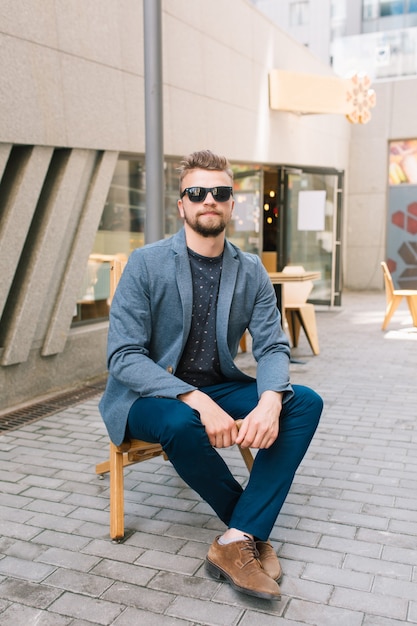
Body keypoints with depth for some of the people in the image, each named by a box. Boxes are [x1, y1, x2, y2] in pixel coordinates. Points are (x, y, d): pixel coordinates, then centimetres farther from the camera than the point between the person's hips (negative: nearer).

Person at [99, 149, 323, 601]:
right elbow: (123, 357, -18)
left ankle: (237, 542, -22)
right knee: (181, 423, -37)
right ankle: (255, 530, -9)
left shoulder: (251, 271, 1)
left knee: (305, 403, -16)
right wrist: (197, 401, -31)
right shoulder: (146, 263, -12)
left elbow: (272, 347, -3)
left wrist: (270, 400, -27)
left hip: (218, 387, 4)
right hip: (148, 394, -4)